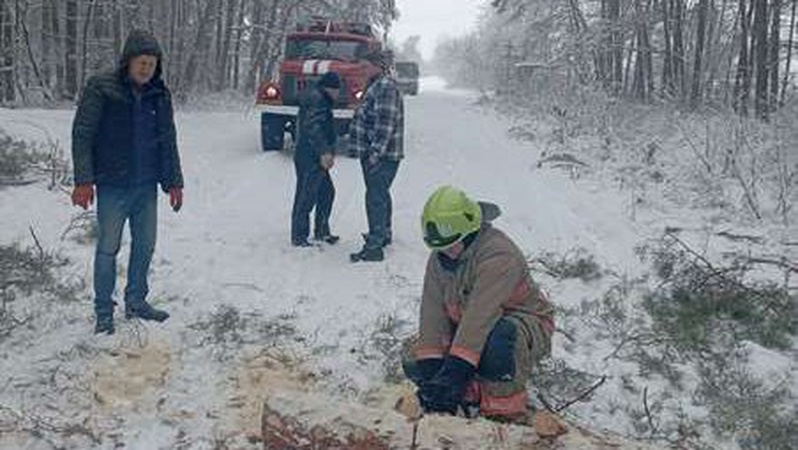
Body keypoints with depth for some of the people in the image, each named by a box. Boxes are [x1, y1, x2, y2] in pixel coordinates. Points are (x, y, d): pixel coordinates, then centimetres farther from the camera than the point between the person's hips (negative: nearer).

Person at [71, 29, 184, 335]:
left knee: (145, 245, 11)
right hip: (112, 186, -5)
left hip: (146, 186, 5)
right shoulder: (101, 90, -8)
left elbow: (168, 142, 13)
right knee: (108, 248, 2)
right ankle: (104, 312, 13)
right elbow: (82, 135, -9)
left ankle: (136, 302, 26)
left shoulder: (160, 96, 6)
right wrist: (84, 181, -15)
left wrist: (174, 182, 11)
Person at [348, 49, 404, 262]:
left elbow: (385, 123, -24)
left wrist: (375, 152, -26)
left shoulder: (386, 87, -17)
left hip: (381, 155, -11)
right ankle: (384, 234, 37)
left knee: (375, 197, -10)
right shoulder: (379, 85, 17)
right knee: (381, 194, 22)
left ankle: (374, 246, -9)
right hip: (373, 152, 11)